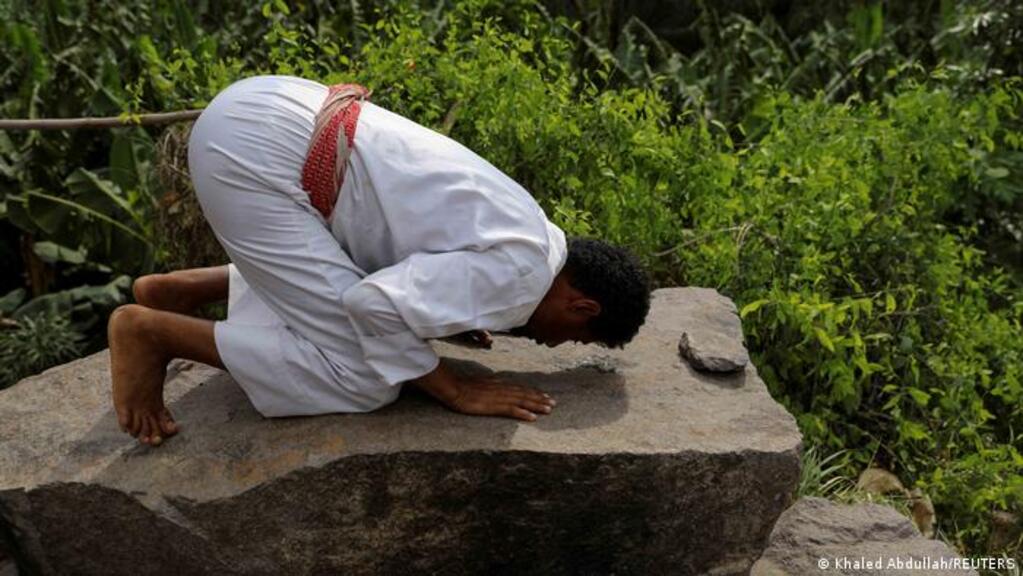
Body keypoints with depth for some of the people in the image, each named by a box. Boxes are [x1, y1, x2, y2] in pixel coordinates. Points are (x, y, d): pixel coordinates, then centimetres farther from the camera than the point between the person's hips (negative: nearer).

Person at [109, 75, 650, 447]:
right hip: (254, 150, -10)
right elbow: (380, 304, -21)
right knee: (361, 375, -6)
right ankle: (152, 332, 2)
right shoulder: (520, 272, -12)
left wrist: (454, 305, 20)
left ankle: (180, 289, 25)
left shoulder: (525, 227, 17)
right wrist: (455, 389, -8)